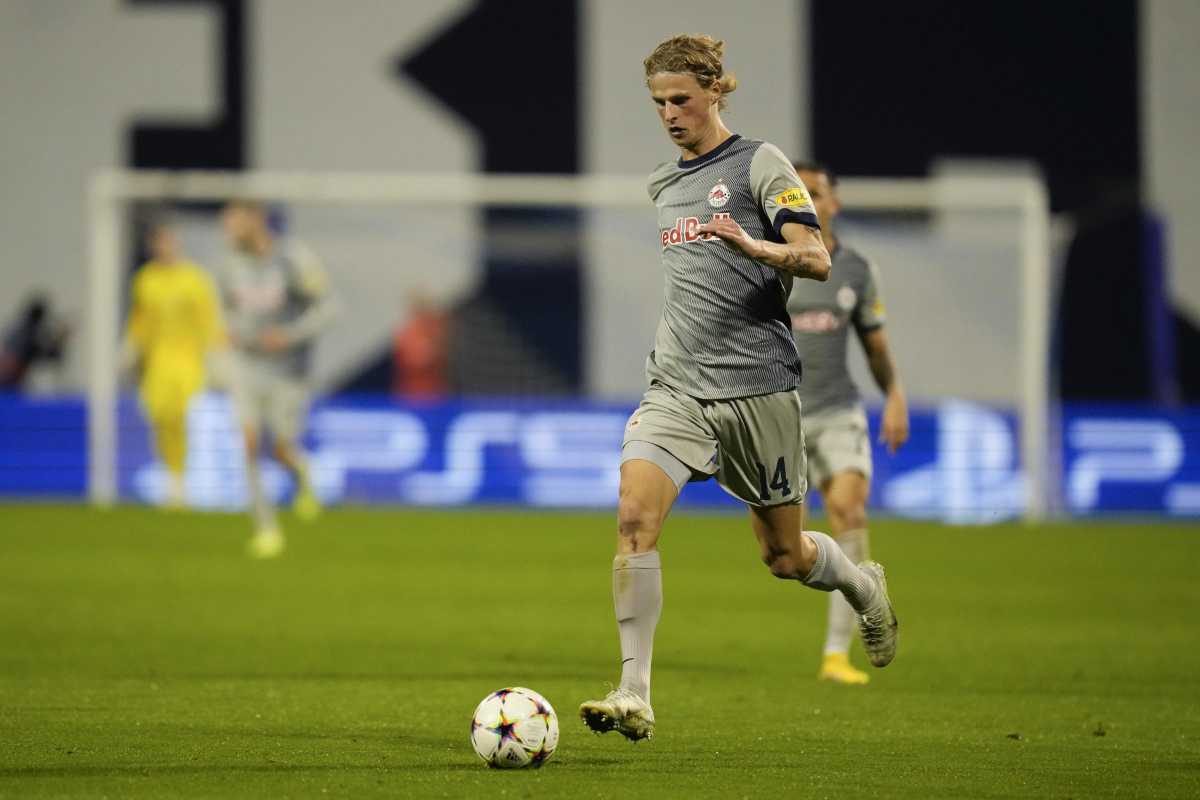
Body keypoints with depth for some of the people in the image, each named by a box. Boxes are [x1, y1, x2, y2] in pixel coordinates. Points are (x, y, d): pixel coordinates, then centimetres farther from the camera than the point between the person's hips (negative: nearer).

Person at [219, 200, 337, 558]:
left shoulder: (295, 260, -13)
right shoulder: (235, 267, 2)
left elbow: (326, 307, -10)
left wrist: (289, 336, -22)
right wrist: (234, 334, -4)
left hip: (288, 370, -3)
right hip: (248, 366, 3)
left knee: (282, 449, 2)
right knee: (249, 444, -12)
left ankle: (303, 478, 39)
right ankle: (266, 527, -6)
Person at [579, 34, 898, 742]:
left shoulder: (760, 164, -3)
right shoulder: (662, 185, 16)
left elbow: (816, 261, -12)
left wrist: (753, 247, -29)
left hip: (757, 385, -4)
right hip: (677, 387, 4)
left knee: (785, 556, 6)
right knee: (635, 515, -19)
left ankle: (864, 585, 42)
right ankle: (635, 696, -21)